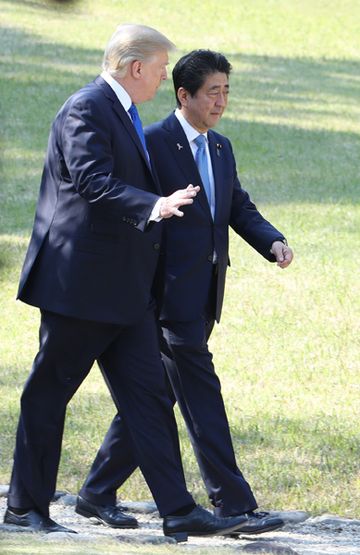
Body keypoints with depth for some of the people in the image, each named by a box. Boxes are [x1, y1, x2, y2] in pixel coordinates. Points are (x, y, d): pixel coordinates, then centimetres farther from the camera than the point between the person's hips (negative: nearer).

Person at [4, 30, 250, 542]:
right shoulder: (86, 110, -14)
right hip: (80, 283, -9)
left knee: (148, 395, 2)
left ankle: (178, 511, -2)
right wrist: (152, 208, -40)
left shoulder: (124, 116, 18)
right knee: (48, 394, 2)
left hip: (124, 289, 9)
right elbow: (92, 182, -27)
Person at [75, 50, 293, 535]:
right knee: (201, 394, -9)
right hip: (171, 292, -8)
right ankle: (232, 504, -8)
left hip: (204, 296, 8)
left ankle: (97, 494, 19)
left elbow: (240, 208, 18)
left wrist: (273, 242, -1)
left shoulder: (221, 149, 17)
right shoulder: (154, 143, -8)